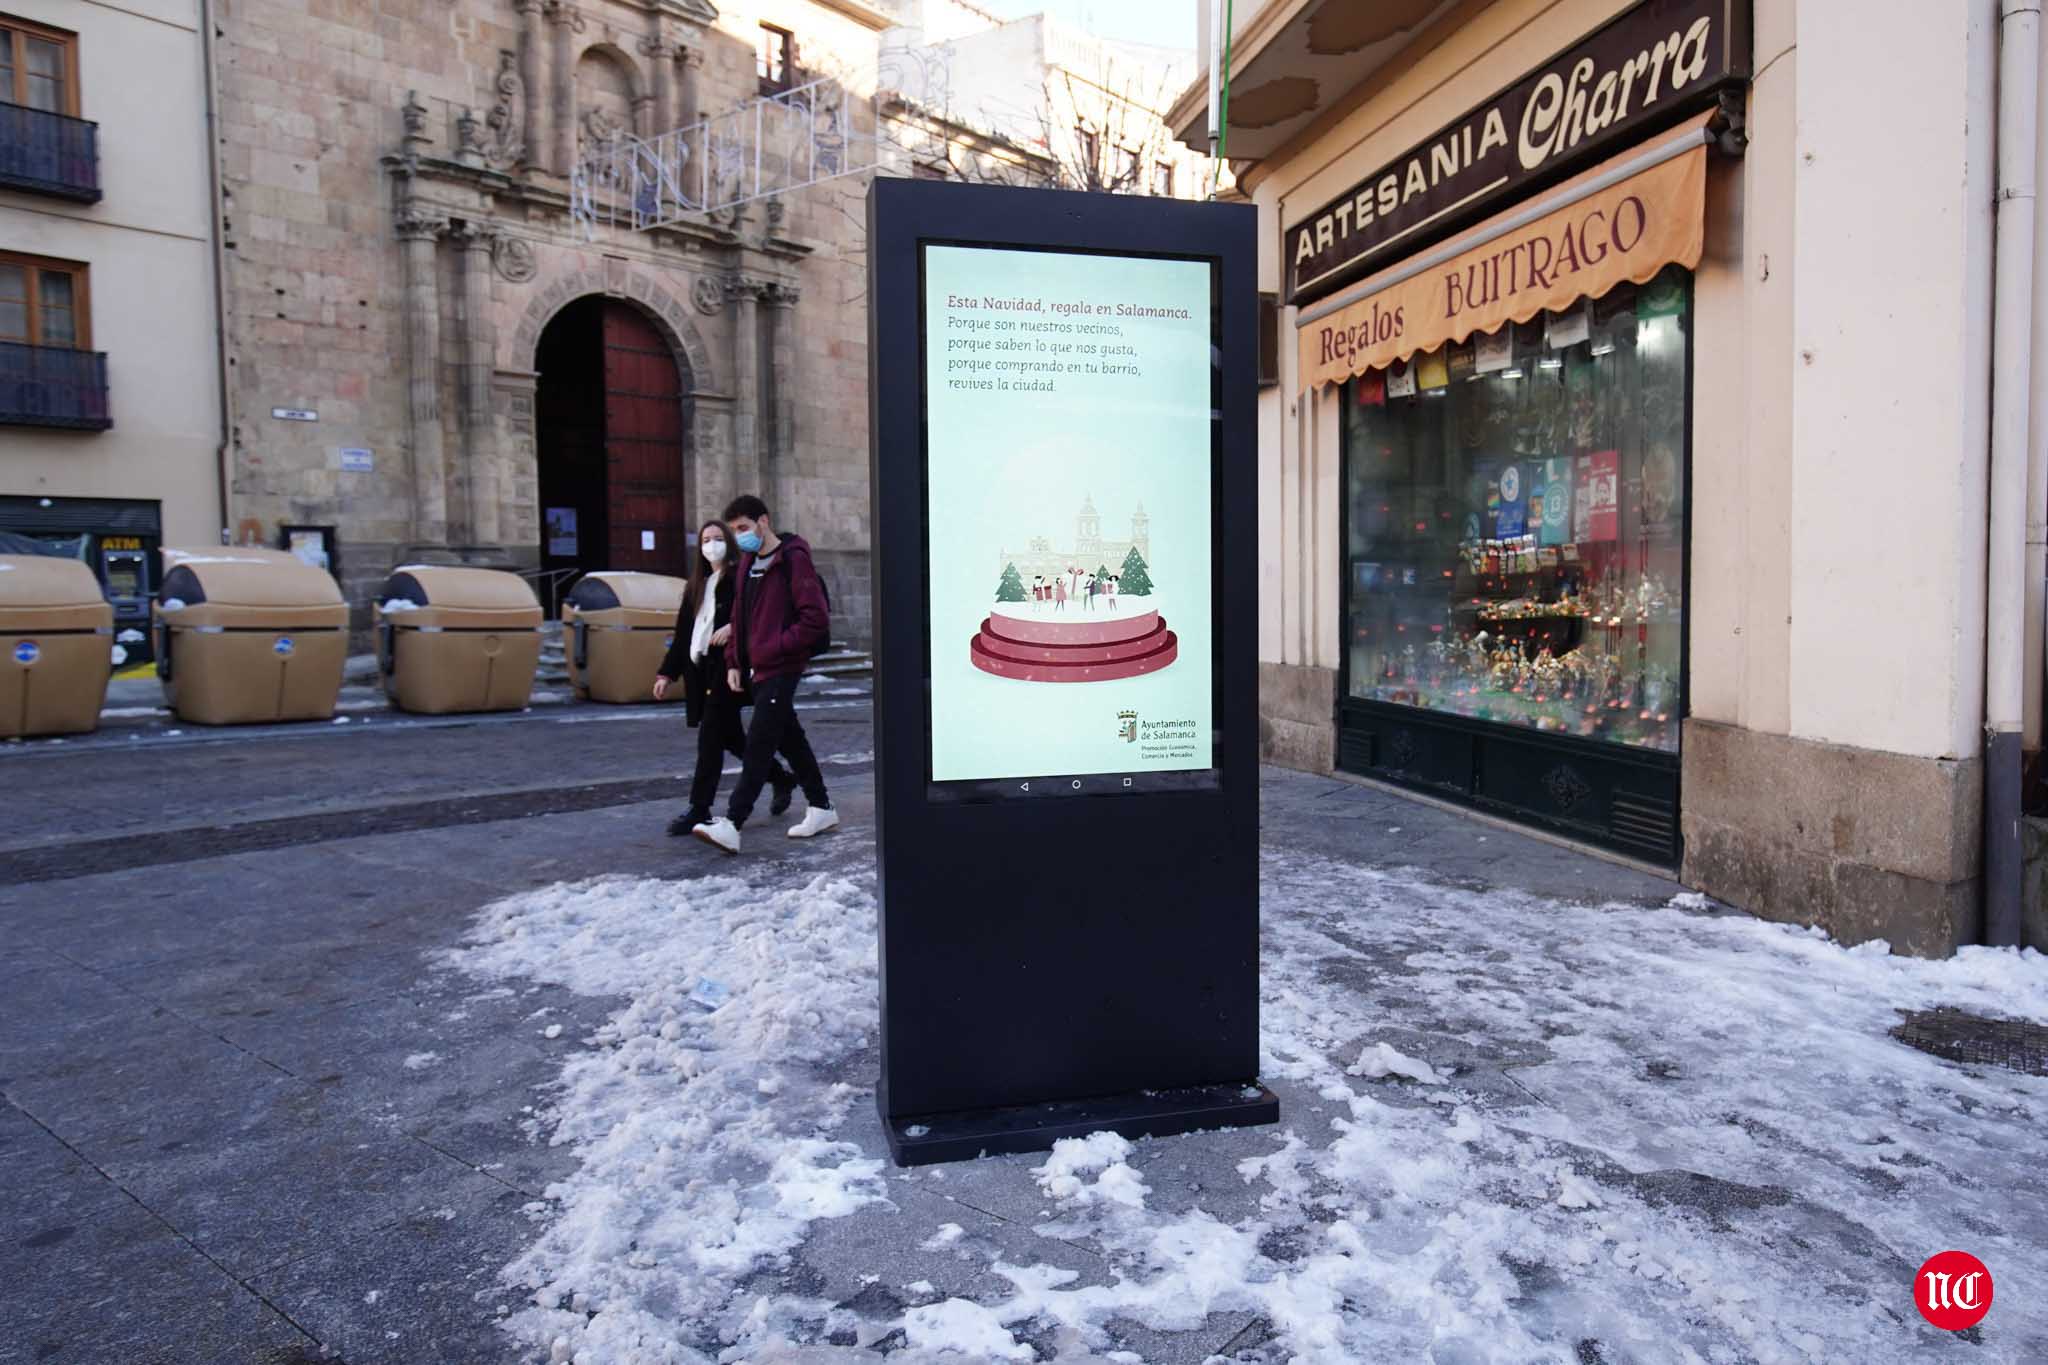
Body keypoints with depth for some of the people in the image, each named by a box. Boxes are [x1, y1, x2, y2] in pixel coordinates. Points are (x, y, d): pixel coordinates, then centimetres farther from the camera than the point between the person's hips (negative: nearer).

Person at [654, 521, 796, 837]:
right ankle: (782, 779, 31)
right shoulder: (697, 585, 19)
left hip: (727, 666, -8)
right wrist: (667, 673, 16)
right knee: (732, 736, 13)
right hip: (701, 670, 8)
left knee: (710, 739, -7)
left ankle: (699, 810, -3)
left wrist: (733, 627, -28)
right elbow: (682, 632, 19)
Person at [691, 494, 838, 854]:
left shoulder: (793, 560, -11)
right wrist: (735, 662, 13)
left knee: (758, 744, -12)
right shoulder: (747, 562, 15)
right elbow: (740, 617, 22)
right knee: (790, 739, 15)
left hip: (781, 669, -9)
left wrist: (775, 647, -16)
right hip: (758, 669, 9)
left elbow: (816, 619, -17)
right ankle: (820, 808, 27)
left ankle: (731, 824, -14)